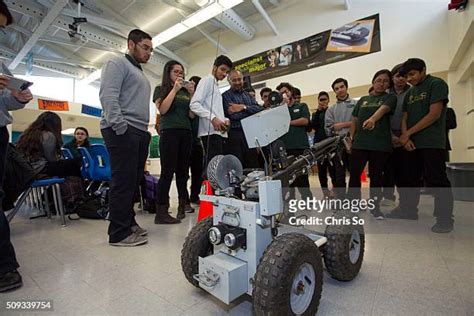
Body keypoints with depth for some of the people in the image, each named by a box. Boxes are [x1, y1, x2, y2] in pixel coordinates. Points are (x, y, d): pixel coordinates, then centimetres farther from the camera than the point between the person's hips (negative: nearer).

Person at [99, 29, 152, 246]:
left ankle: (128, 222, 20)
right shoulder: (118, 64, 3)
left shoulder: (140, 74, 30)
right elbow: (108, 96, -12)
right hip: (123, 131, -9)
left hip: (140, 132, 9)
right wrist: (121, 128, -19)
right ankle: (119, 233, -1)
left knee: (134, 181, 9)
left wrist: (145, 130, 15)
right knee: (123, 181, -9)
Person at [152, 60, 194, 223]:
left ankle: (183, 205, 14)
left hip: (186, 133, 5)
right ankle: (161, 212, -7)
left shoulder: (185, 91, 19)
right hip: (169, 132, -4)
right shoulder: (161, 89, 9)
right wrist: (174, 89, -7)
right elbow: (162, 110, -7)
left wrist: (191, 94, 3)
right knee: (168, 171, -10)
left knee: (182, 171, 5)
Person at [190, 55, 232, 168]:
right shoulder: (207, 80, 2)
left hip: (220, 132, 9)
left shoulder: (216, 86, 27)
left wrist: (225, 120, 5)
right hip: (211, 132, -9)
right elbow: (194, 104, -12)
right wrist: (212, 118, -23)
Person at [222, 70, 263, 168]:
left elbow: (259, 109, 4)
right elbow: (233, 115, -12)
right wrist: (251, 111, 0)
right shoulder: (226, 96, 1)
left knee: (253, 166, 7)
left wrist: (244, 107, -11)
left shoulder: (248, 95, 19)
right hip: (235, 135, -5)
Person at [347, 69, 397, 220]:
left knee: (376, 176, 5)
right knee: (354, 174, 1)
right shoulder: (363, 100, 17)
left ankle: (375, 207, 18)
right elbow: (354, 120, 16)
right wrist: (351, 139, 6)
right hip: (360, 143, 3)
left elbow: (382, 109, -17)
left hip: (380, 144, -2)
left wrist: (372, 119, -38)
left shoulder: (390, 98, 6)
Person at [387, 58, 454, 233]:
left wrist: (408, 133, -10)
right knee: (408, 179, 9)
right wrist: (405, 136, -6)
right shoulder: (410, 93, 19)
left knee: (436, 181, -6)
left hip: (432, 143, -7)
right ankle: (408, 209, 20)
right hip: (412, 143, 7)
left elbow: (434, 114, -11)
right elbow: (404, 117, 12)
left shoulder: (436, 84, -1)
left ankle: (445, 219, 4)